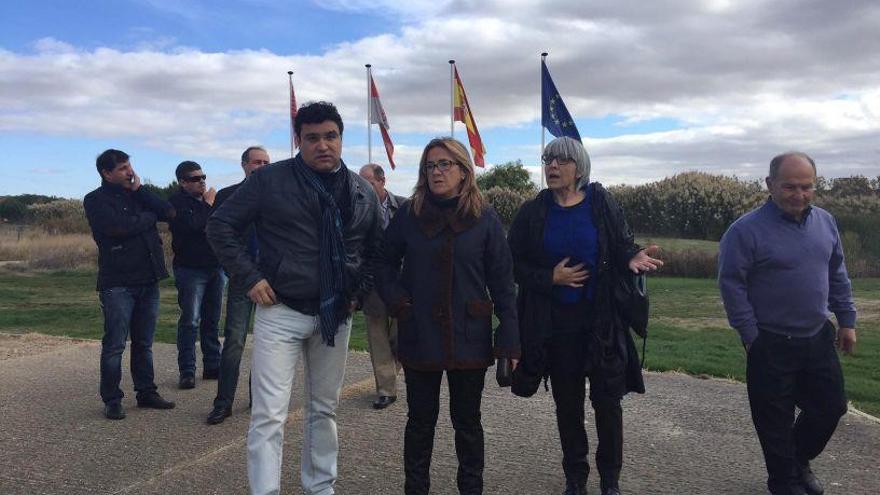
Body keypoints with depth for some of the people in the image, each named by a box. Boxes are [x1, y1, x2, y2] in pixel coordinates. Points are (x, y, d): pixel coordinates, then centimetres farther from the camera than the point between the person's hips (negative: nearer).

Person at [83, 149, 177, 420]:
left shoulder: (137, 194, 16)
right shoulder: (95, 200, -2)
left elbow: (169, 212, 1)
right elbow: (119, 226, -20)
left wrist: (139, 190, -4)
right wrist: (149, 217, -4)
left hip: (148, 280, 5)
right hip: (118, 283, -5)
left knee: (144, 343, 12)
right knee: (114, 345, -2)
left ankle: (146, 392, 20)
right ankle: (112, 400, 8)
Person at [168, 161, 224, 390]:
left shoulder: (211, 198, 13)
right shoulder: (177, 201, -5)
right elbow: (191, 225, -23)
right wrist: (208, 205, -13)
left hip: (216, 267, 6)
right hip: (190, 269, -6)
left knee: (212, 320, 10)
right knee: (190, 321, -6)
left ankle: (213, 366, 17)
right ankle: (187, 371, -1)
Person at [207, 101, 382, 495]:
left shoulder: (363, 192, 6)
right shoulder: (269, 180, -6)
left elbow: (376, 248, 19)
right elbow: (221, 227, -2)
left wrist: (360, 289, 8)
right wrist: (250, 277, -10)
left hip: (336, 316, 4)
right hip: (281, 312, -4)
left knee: (324, 409, 16)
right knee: (269, 415, -6)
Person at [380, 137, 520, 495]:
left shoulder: (484, 218, -4)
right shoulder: (409, 214, 0)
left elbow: (502, 281, -4)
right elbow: (385, 262, 12)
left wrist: (509, 340, -8)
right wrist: (396, 300, -5)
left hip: (468, 338, -1)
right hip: (419, 335, 1)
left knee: (467, 421, 12)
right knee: (421, 420, 13)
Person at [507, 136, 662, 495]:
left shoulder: (601, 204, -2)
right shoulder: (532, 213, 0)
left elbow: (623, 245, 2)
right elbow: (515, 264, 1)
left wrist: (633, 259, -21)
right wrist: (550, 278, -13)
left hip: (602, 320, -1)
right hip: (554, 324, 1)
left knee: (607, 401, 5)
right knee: (567, 402, 11)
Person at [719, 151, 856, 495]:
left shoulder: (825, 222, 4)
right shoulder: (746, 230, -16)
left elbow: (837, 275, 13)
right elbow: (731, 285, -14)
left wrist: (847, 321, 11)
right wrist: (751, 336, -14)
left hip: (819, 338, 6)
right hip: (771, 344, -6)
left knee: (831, 407, 16)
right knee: (776, 419, 7)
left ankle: (799, 459, 42)